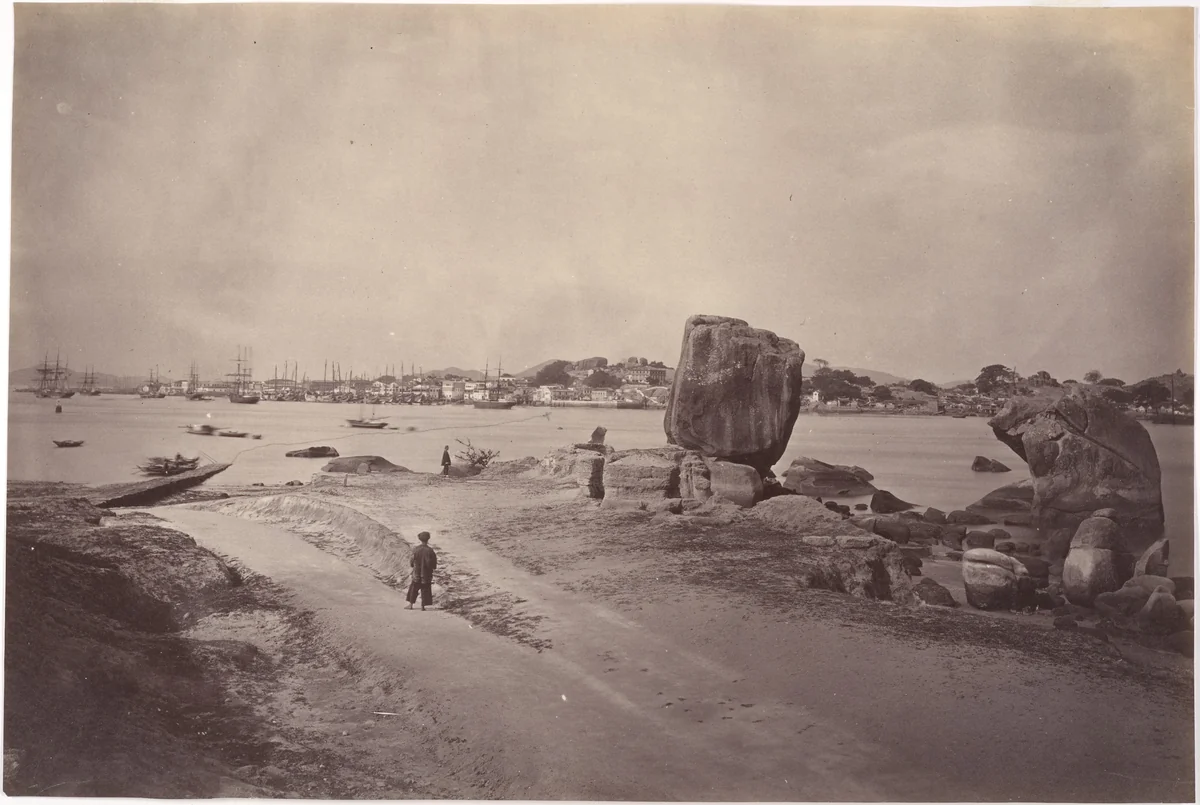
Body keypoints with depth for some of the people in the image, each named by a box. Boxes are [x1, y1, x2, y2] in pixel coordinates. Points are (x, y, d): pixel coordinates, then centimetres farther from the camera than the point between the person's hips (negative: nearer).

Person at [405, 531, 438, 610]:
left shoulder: (415, 550, -11)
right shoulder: (430, 551, -14)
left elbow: (412, 562, -2)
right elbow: (434, 565, -9)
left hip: (416, 573, 1)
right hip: (427, 574, -1)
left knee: (413, 589, 15)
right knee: (425, 590, 9)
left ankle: (411, 604, 19)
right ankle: (423, 606, 9)